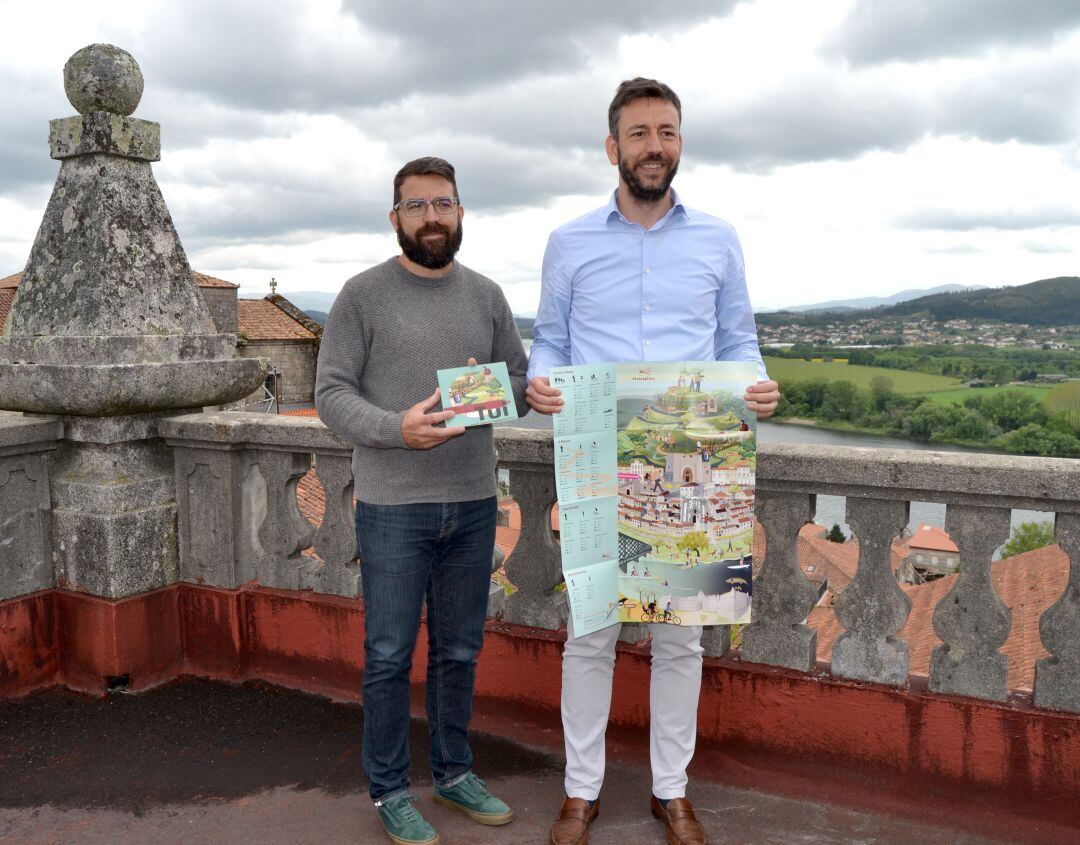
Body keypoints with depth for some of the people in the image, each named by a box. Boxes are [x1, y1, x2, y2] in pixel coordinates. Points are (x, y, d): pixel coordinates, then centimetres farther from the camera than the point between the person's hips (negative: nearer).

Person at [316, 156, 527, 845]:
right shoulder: (363, 294, -3)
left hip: (473, 504, 4)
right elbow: (332, 393, -7)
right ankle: (390, 789, 24)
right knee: (390, 655, 6)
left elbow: (523, 382, 13)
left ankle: (455, 772, 33)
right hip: (393, 507, -4)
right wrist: (396, 428, -23)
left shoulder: (487, 296, 10)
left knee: (459, 651, 15)